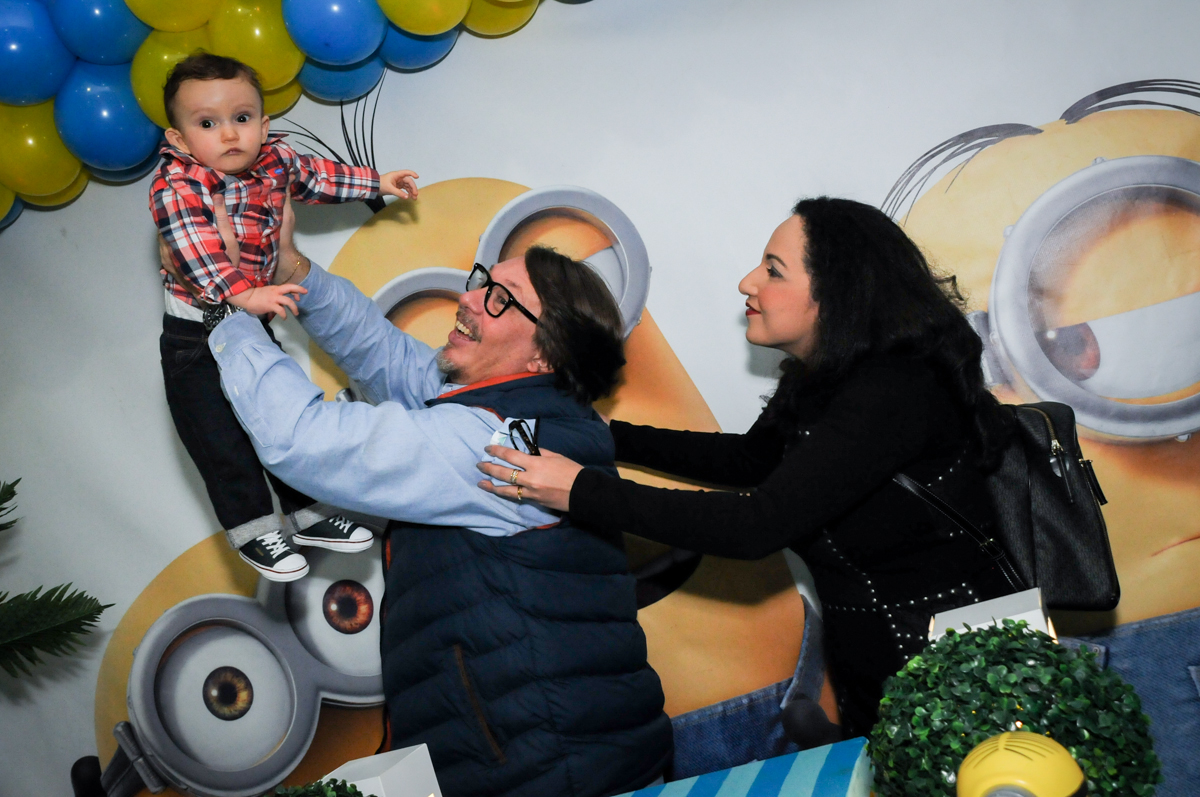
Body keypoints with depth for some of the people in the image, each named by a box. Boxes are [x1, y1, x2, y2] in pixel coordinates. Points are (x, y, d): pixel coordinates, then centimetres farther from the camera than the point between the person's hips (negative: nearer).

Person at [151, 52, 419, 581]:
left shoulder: (274, 162, -2)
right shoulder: (175, 186, -23)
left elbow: (317, 177, 19)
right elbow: (196, 251, -36)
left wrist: (376, 183, 25)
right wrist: (242, 293, -47)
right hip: (196, 339, -6)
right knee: (221, 441, -4)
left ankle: (310, 514, 28)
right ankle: (253, 530, 10)